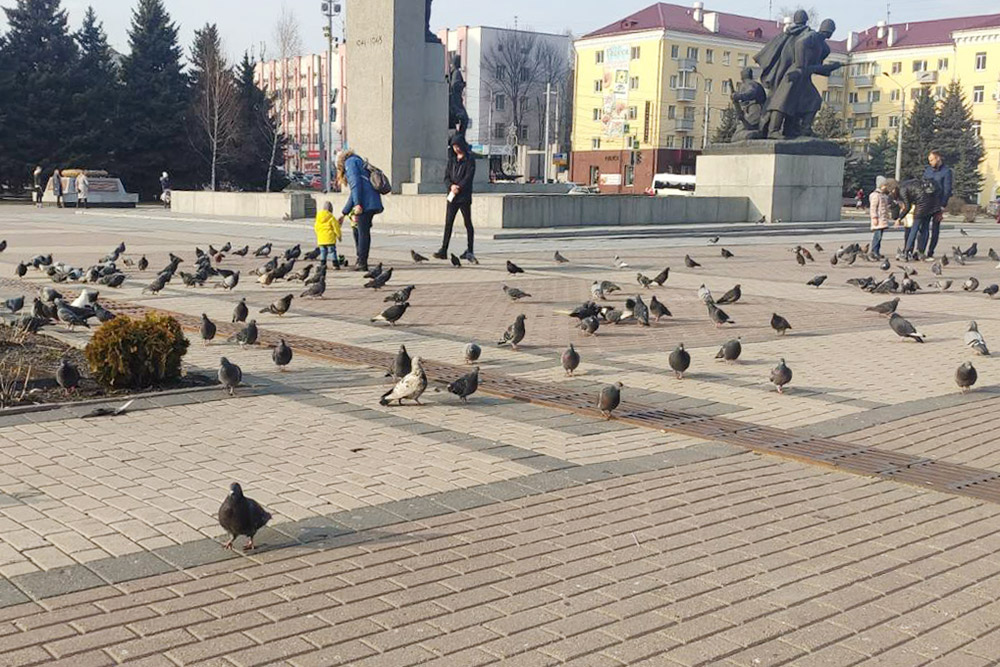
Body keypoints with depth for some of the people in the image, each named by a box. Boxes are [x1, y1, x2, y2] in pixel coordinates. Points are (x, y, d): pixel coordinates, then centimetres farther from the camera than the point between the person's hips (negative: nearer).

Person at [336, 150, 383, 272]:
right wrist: (343, 214, 34)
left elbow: (356, 183, -12)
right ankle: (361, 260, 19)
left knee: (363, 232, -6)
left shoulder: (350, 161, 5)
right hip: (373, 202, 9)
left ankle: (362, 263, -4)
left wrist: (357, 204, -19)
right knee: (356, 229, 16)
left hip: (365, 202, -9)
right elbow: (353, 193, 33)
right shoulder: (359, 163, 32)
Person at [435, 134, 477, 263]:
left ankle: (469, 251, 6)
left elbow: (469, 176, -10)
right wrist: (451, 186, -10)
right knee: (448, 223, 1)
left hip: (464, 196, -5)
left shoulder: (470, 159, -1)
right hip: (452, 195, 5)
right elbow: (446, 176, 9)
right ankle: (443, 251, 1)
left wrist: (459, 187, -18)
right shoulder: (452, 160, 16)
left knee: (468, 223, 1)